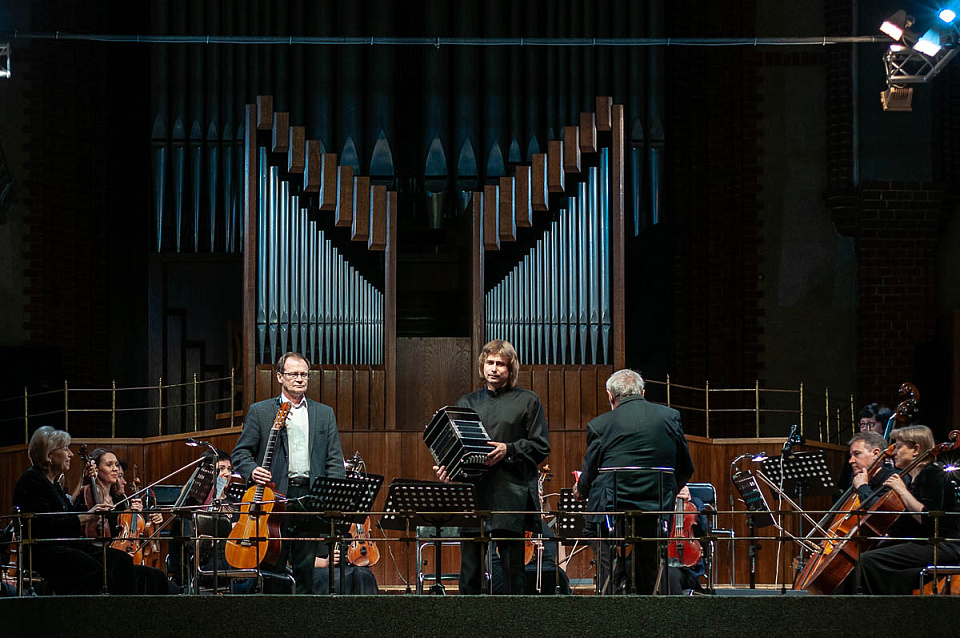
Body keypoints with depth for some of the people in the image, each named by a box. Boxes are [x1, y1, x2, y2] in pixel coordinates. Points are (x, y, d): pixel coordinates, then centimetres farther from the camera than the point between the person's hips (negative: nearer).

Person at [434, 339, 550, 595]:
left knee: (512, 565, -2)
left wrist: (508, 450, -12)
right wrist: (446, 466, -3)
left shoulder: (528, 402, 7)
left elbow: (540, 447, 2)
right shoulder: (467, 403, 17)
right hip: (472, 493, 3)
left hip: (510, 495, -3)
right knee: (470, 565, 2)